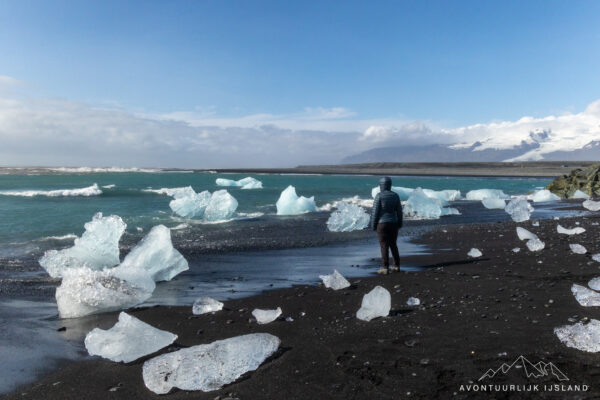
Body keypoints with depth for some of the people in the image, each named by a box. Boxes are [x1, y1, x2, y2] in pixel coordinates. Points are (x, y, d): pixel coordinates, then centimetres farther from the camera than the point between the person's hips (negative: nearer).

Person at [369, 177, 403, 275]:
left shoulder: (379, 196, -11)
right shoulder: (395, 196, 3)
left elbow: (375, 211, -11)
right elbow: (399, 211, 7)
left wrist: (373, 225, -3)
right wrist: (399, 224, 16)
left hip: (382, 224, -5)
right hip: (393, 223, 5)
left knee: (384, 246, -1)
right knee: (393, 245, 16)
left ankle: (385, 268, 0)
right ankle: (396, 266, 20)